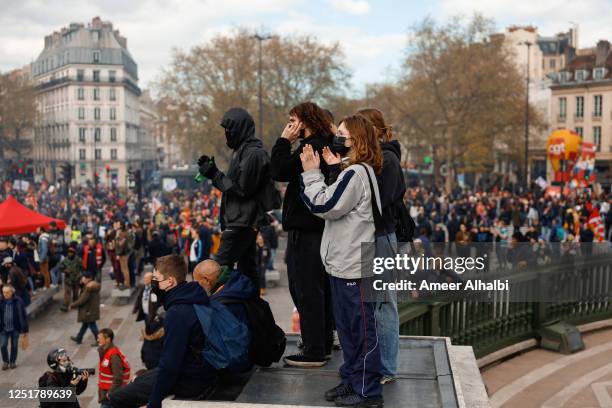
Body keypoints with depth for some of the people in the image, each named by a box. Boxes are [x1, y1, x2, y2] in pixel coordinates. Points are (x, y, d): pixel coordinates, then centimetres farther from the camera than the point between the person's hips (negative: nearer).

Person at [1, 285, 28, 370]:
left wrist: (25, 329, -3)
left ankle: (12, 362, 31)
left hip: (15, 328, -1)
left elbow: (23, 316, -5)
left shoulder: (18, 301, -11)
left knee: (14, 346, 11)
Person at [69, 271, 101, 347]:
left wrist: (72, 305, -12)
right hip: (93, 309, 10)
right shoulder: (94, 286, 3)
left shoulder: (88, 288, -27)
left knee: (92, 326, 2)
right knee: (85, 324, 23)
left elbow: (82, 300, -24)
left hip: (88, 311, -10)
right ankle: (78, 339, 38)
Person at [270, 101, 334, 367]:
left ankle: (313, 351, 0)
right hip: (318, 226, 10)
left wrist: (284, 141, -11)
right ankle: (324, 344, 26)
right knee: (319, 288, 16)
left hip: (305, 229, -10)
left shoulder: (311, 147, -15)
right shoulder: (324, 146, 16)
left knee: (306, 290, -5)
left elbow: (279, 172, -17)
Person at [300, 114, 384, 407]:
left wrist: (311, 173, -8)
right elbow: (331, 205, 15)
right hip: (343, 262, 10)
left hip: (354, 265, -10)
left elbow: (324, 206, -17)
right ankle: (352, 379, 29)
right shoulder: (356, 171, 15)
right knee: (346, 326, 18)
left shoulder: (356, 173, -17)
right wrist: (332, 170, 9)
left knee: (361, 328, -1)